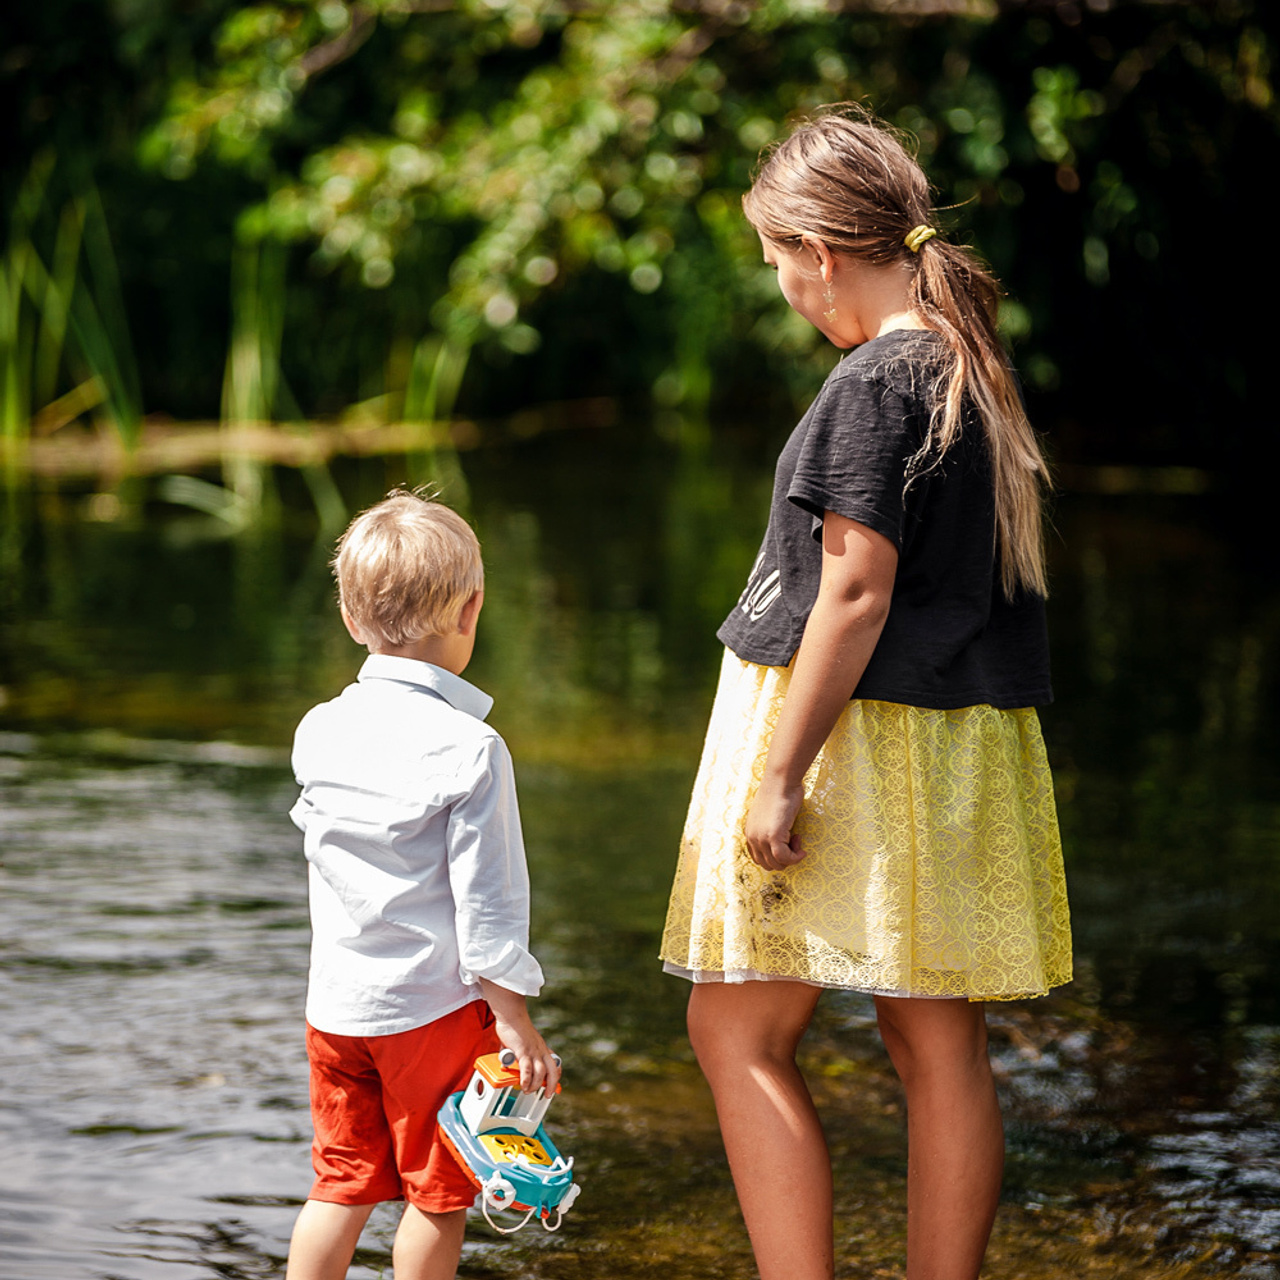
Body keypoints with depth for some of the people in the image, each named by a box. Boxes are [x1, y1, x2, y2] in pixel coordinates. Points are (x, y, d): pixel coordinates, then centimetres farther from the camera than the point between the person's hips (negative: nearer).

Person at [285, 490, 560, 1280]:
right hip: (433, 1005, -5)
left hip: (336, 999, 5)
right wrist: (514, 1018, -10)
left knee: (343, 1184, 15)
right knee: (437, 1192, 8)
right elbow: (485, 899, -15)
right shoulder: (469, 750, -17)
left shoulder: (320, 732, 0)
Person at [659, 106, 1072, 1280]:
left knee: (737, 1032, -1)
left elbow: (857, 590, -19)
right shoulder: (978, 368, 10)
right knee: (941, 1045, 9)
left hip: (855, 727, -8)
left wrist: (783, 775, -17)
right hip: (963, 739, 9)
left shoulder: (878, 382, -15)